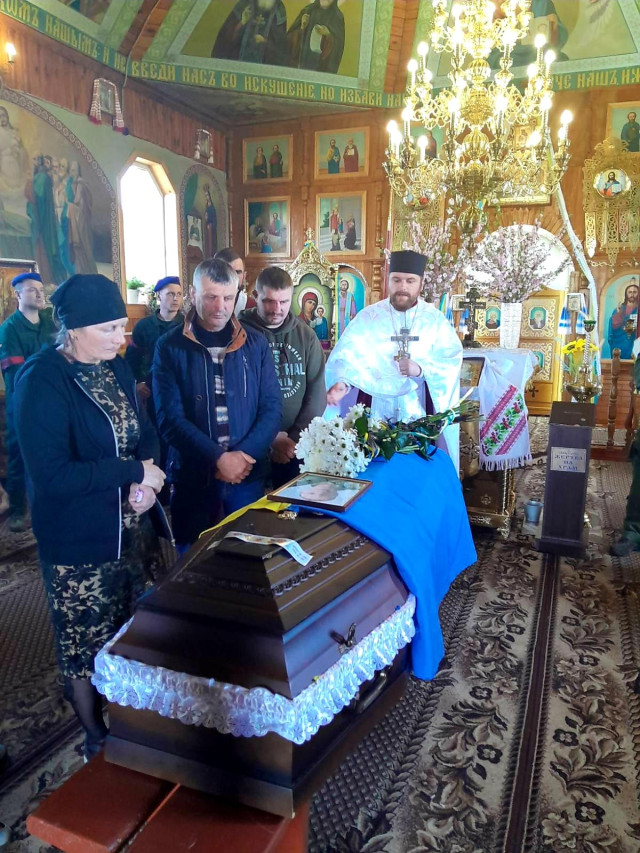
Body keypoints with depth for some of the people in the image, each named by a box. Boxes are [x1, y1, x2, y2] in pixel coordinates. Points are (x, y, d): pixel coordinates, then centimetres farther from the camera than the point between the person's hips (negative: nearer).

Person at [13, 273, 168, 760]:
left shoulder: (116, 366, 2)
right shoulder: (41, 383, -20)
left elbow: (144, 432, 9)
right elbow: (52, 475, -26)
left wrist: (147, 478, -11)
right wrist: (134, 472, -21)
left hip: (132, 527, 7)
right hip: (79, 541, -6)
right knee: (87, 646, 12)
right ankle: (98, 739, 37)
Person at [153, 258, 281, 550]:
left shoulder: (255, 344, 3)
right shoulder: (170, 347, -3)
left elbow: (272, 407, 0)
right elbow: (170, 419, -10)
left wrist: (244, 456, -14)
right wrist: (219, 458, -19)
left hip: (249, 475, 2)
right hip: (192, 477, -1)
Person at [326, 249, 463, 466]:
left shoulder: (435, 319, 4)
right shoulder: (368, 317, 0)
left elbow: (452, 359, -4)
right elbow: (346, 353, -12)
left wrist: (422, 369, -21)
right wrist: (341, 381, -32)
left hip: (421, 410, 1)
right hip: (377, 409, -1)